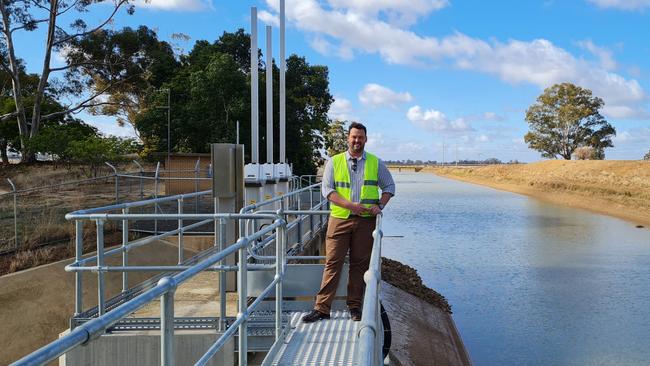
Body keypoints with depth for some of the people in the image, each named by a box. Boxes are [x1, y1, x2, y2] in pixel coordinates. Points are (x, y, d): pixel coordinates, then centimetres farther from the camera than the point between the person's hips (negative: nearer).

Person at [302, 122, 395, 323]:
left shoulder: (376, 163, 10)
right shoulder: (334, 162, 6)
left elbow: (389, 186, 16)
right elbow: (327, 189, -2)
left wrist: (380, 205, -3)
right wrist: (350, 205, -14)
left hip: (365, 221, 1)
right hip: (339, 218, -1)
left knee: (360, 264, 6)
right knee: (333, 263, -3)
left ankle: (355, 306, 16)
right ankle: (322, 308, 1)